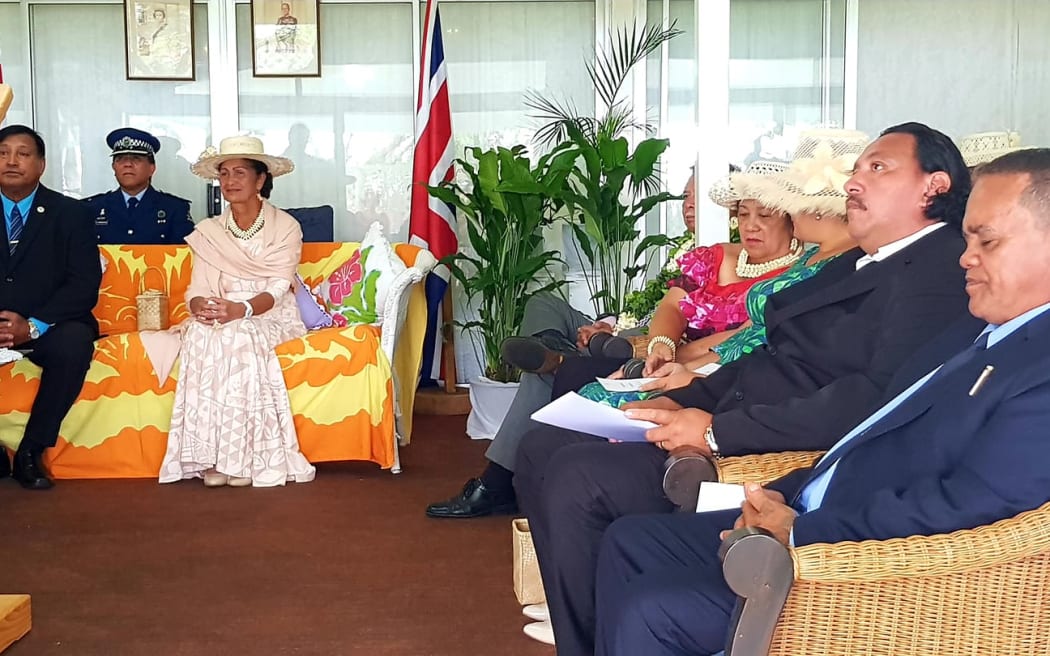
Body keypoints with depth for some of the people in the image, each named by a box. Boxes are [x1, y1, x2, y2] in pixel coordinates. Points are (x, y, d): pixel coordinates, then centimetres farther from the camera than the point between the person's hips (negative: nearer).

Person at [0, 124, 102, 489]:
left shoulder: (69, 213, 3)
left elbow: (85, 284, -5)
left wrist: (34, 326, -19)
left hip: (49, 329, -1)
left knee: (74, 343, -34)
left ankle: (31, 452, -18)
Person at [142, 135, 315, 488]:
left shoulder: (286, 227, 0)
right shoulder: (207, 232, 10)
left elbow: (278, 289, -11)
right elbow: (197, 290, 2)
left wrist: (240, 310, -30)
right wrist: (200, 306, -24)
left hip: (270, 318, -2)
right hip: (220, 317, 3)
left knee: (238, 335, -35)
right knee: (200, 334, -32)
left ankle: (247, 456, -30)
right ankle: (211, 455, -31)